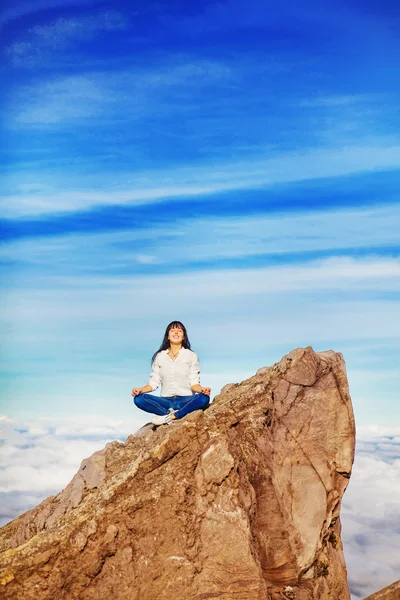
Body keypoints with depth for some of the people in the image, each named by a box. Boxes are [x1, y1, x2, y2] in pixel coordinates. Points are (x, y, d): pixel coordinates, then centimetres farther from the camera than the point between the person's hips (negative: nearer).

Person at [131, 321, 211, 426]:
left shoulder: (191, 356, 6)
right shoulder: (159, 356, 11)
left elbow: (193, 382, -1)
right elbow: (153, 382, 8)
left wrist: (202, 389, -24)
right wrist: (140, 389, -12)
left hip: (186, 401, -1)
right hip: (166, 401, 1)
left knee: (204, 399, -34)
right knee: (138, 399, -23)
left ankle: (169, 417, -30)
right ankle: (170, 413, -28)